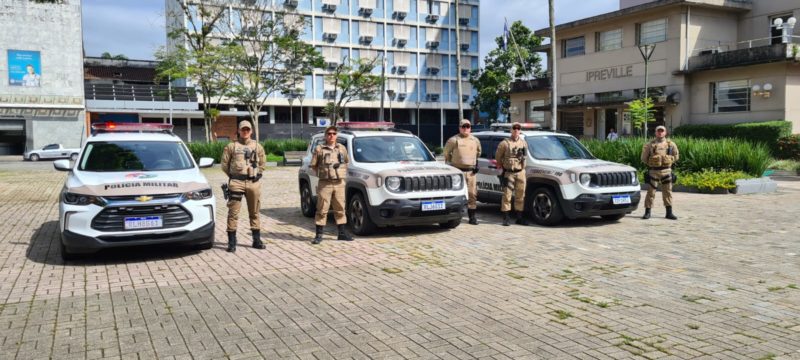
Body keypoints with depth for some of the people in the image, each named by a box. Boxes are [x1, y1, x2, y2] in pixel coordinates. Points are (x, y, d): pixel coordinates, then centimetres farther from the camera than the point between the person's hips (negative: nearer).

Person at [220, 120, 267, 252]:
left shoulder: (258, 146, 12)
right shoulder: (231, 146, 5)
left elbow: (262, 164, 19)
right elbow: (224, 164, 7)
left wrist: (258, 174, 8)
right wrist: (233, 176, 5)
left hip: (253, 183, 2)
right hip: (236, 183, -2)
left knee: (254, 213, 10)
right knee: (233, 213, -4)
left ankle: (257, 240, 18)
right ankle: (232, 242, 1)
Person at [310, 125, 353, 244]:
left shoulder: (342, 148, 11)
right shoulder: (319, 149, 0)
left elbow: (346, 162, 22)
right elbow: (313, 165, 4)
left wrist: (342, 172, 9)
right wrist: (323, 173, -2)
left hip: (339, 183, 3)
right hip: (325, 184, -3)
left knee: (340, 208, 9)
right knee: (322, 209, -2)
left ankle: (342, 233, 18)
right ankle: (319, 235, 4)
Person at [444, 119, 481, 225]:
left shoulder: (475, 140, 13)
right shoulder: (453, 140, -1)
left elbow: (478, 153, 27)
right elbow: (446, 153, 8)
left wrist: (476, 164, 17)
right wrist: (449, 164, 4)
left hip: (471, 171, 4)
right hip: (458, 171, -4)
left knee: (472, 194, 3)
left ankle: (472, 217, 11)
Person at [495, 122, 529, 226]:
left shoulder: (524, 143, 10)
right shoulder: (505, 143, -6)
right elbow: (497, 157, 1)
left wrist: (521, 165, 15)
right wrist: (502, 165, 9)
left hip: (520, 172, 5)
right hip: (509, 173, -5)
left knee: (520, 196, 7)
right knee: (507, 195, -5)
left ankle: (520, 217, 15)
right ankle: (506, 218, 0)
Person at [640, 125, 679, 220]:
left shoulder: (671, 144, 5)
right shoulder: (650, 145, -2)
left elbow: (676, 156, 15)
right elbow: (644, 158, 3)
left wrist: (669, 161, 6)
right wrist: (651, 163, 3)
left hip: (666, 170, 2)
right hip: (653, 171, -2)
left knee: (667, 192, 6)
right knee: (651, 192, -1)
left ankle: (669, 213, 13)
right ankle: (647, 212, 7)